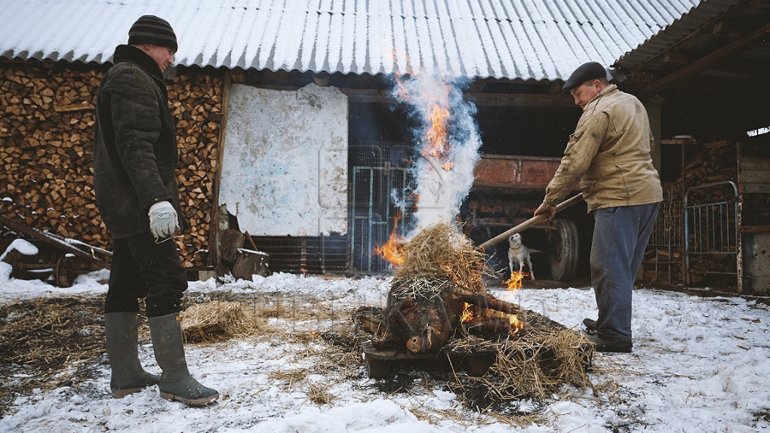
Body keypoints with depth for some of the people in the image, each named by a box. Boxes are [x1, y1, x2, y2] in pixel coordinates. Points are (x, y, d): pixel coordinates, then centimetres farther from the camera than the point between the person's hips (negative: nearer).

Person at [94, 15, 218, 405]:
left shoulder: (123, 77, 23)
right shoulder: (134, 79, -9)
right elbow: (135, 145, -23)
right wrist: (155, 197, -33)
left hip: (123, 205, 11)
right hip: (138, 205, -11)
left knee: (125, 286, 11)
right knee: (167, 284, -10)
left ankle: (125, 374, 18)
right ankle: (174, 378, -5)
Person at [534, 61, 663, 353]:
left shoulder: (598, 112, -11)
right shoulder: (633, 103, 20)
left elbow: (575, 163, -15)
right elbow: (646, 143, 30)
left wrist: (550, 200, -9)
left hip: (620, 198, -10)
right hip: (648, 193, 10)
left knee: (610, 267, -8)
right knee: (624, 266, 16)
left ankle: (615, 336, -6)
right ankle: (611, 323, 26)